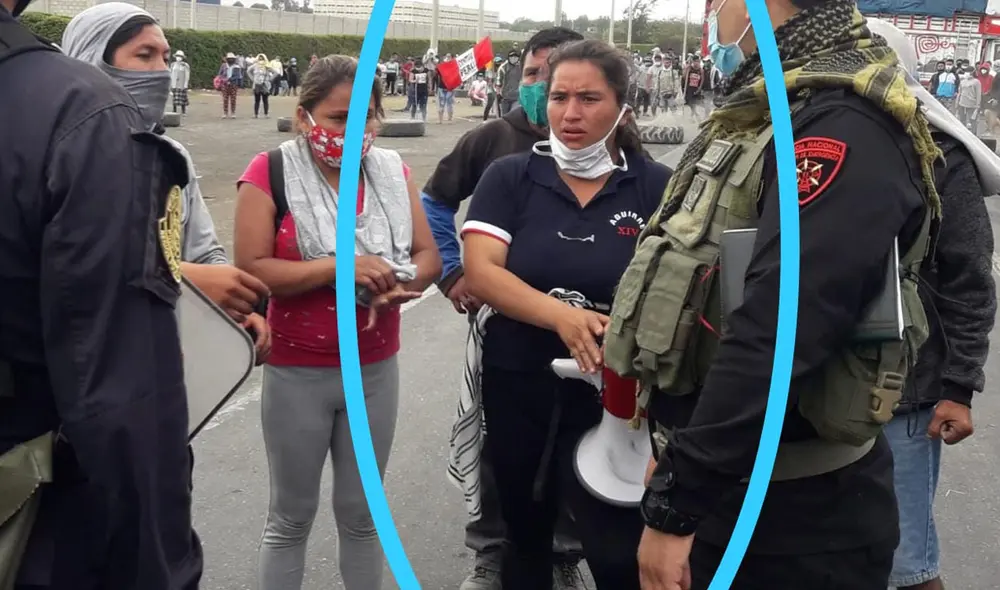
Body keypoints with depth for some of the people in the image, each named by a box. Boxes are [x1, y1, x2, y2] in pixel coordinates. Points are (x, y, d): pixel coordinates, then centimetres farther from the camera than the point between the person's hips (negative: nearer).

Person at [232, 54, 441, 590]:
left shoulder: (392, 171, 3)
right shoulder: (271, 173, -11)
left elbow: (430, 257, 3)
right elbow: (251, 269, -18)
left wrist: (399, 283, -19)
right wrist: (339, 267, -26)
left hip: (376, 369, 4)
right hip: (296, 372, -3)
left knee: (361, 513, 17)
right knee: (291, 517, 12)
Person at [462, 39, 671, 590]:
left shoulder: (657, 187, -3)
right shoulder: (508, 177, -1)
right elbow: (480, 272, -12)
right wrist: (563, 315, -27)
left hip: (615, 395, -2)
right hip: (517, 387, 2)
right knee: (525, 534, 19)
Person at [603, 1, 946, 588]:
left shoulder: (843, 130, -22)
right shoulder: (772, 115, 11)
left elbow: (775, 338, -30)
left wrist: (675, 508, -26)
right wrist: (677, 450, 20)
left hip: (794, 515, -9)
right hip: (727, 485, 9)